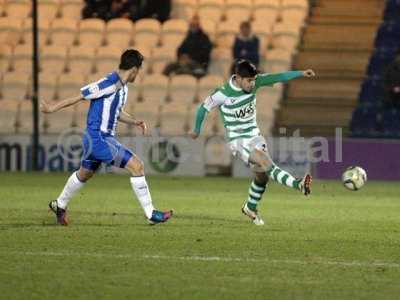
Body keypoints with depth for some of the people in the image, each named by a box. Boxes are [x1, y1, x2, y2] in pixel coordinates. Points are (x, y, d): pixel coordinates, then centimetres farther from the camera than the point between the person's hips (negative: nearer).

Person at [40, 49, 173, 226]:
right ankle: (150, 214, -10)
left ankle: (59, 205, 46)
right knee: (136, 166, -14)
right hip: (98, 139, -10)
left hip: (105, 137, 10)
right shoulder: (109, 84, -20)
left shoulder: (122, 86, 9)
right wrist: (52, 108, -9)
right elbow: (79, 96, -15)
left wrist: (134, 122, 5)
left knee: (84, 174, 27)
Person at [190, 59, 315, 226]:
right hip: (238, 141, -6)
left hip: (254, 136, 6)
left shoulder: (255, 83, -6)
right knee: (266, 163, -26)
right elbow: (203, 108, -5)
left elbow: (278, 77, -9)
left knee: (262, 175, 6)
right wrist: (196, 130, 9)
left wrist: (301, 73, -21)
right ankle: (298, 184, -38)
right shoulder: (223, 94, -18)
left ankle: (250, 208, 28)